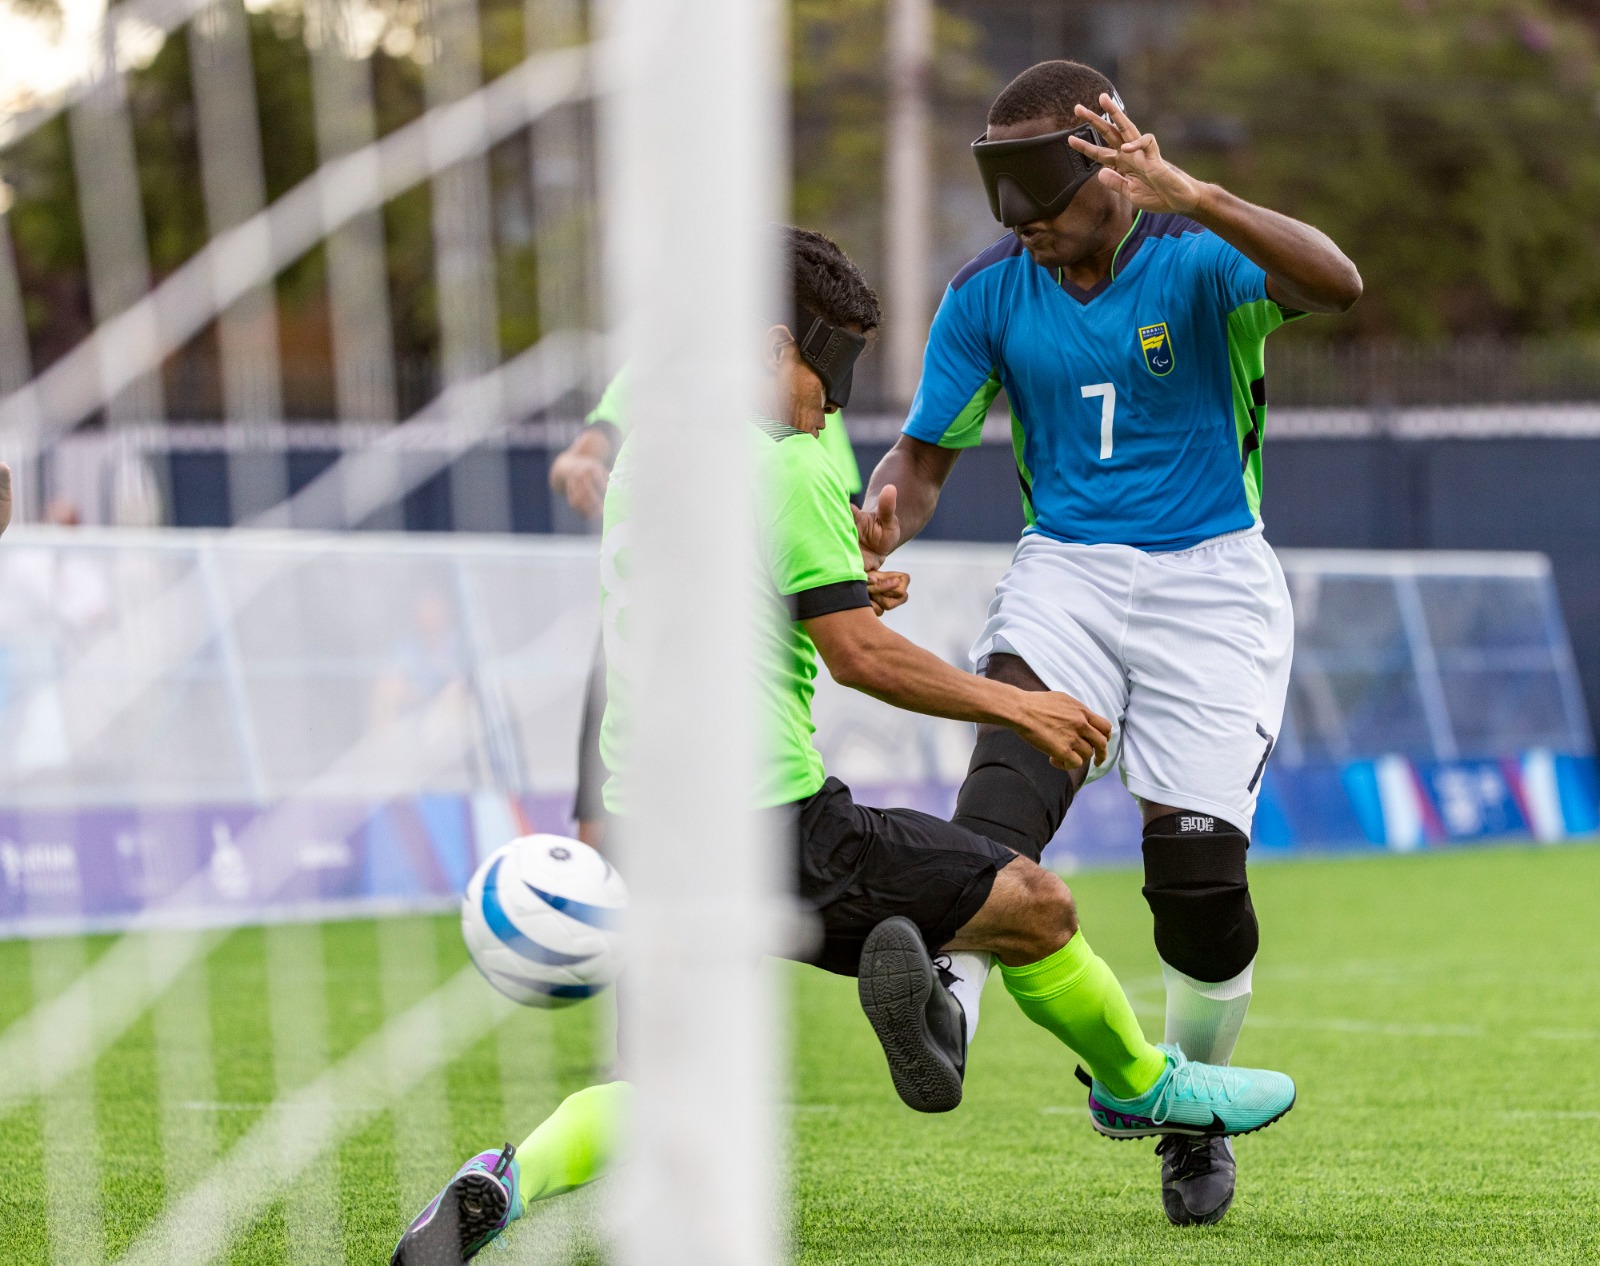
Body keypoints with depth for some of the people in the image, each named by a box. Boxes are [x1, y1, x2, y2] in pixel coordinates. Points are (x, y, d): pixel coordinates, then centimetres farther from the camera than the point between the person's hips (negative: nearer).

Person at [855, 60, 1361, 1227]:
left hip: (1210, 581, -2)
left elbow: (1336, 285, -33)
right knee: (1008, 776, -28)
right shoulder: (991, 292, 0)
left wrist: (1191, 198, -46)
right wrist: (887, 518, -17)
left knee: (1199, 869, -6)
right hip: (1067, 571, 2)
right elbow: (927, 453, 7)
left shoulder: (1198, 261, -12)